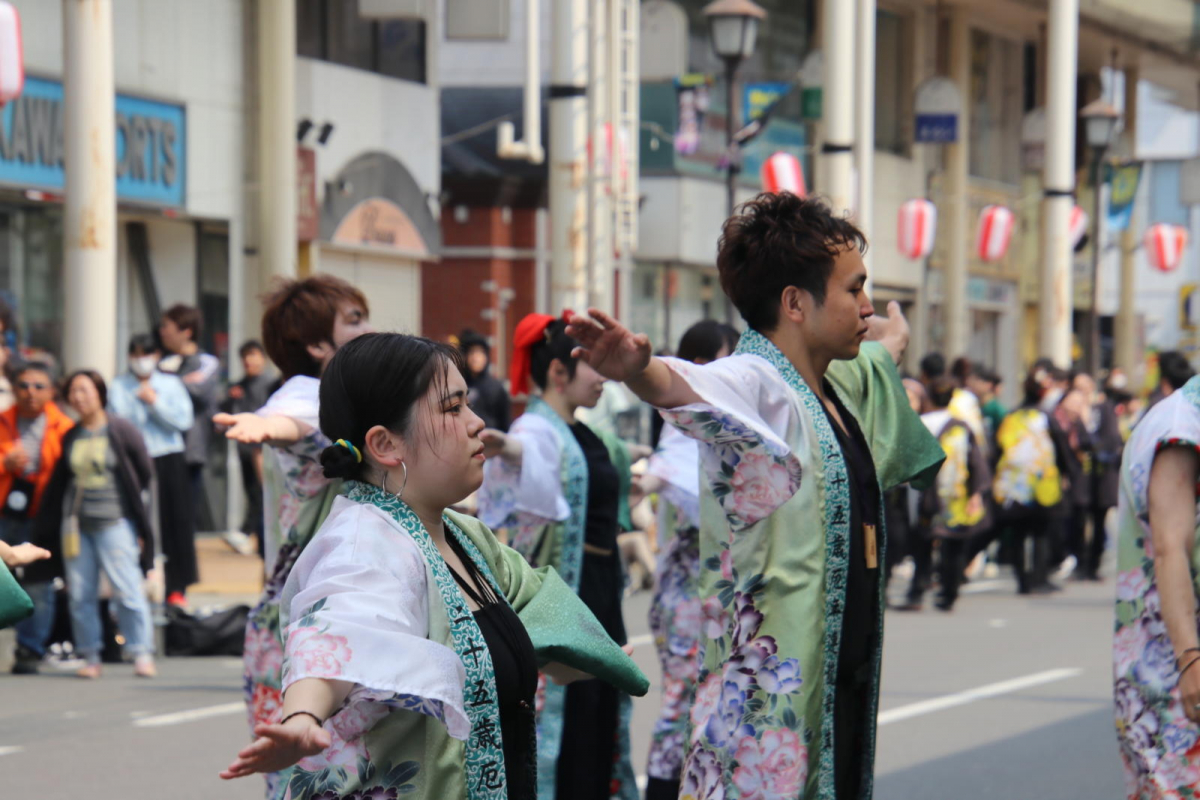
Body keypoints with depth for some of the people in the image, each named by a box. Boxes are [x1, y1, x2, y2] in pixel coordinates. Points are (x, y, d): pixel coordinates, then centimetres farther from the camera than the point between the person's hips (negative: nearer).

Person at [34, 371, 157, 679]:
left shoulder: (121, 431, -3)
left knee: (127, 589, -9)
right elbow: (59, 480, 15)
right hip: (76, 523, 5)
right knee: (80, 593, 3)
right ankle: (90, 657, 11)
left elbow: (145, 471, 3)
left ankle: (142, 654, -3)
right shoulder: (71, 437, 11)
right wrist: (47, 525, 10)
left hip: (114, 522, -5)